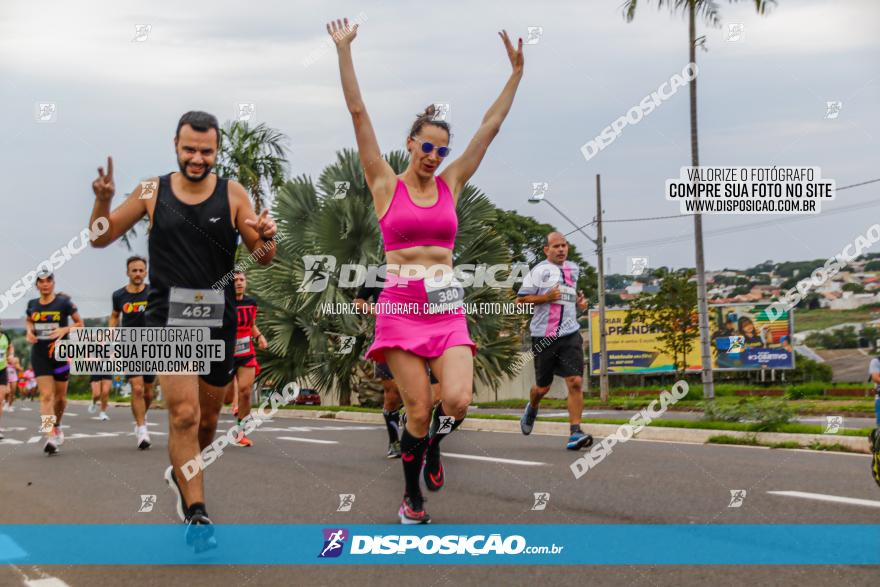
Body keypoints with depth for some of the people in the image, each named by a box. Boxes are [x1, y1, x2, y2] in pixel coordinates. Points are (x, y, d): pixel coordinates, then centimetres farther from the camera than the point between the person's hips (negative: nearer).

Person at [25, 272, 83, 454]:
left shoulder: (64, 302, -4)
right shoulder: (32, 305, 5)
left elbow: (79, 323, 3)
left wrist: (65, 330, -15)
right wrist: (29, 331, 3)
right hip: (39, 355, 1)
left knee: (60, 396, 11)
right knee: (46, 395, -12)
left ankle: (57, 426, 38)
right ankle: (50, 436, -20)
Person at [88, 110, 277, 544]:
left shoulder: (232, 194, 1)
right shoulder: (152, 192, 1)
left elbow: (262, 259, 1)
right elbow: (100, 239, 7)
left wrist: (266, 238, -22)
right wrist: (103, 200, -13)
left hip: (218, 320, 2)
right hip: (168, 318, -2)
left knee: (206, 419, 15)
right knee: (184, 414, -17)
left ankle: (182, 474, 44)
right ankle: (196, 515, -12)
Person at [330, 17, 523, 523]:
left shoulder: (451, 184, 11)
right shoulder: (386, 184, 3)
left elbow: (491, 126, 12)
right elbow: (358, 113, -2)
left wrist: (517, 72, 10)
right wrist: (344, 50, -6)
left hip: (447, 306, 3)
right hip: (400, 305, -2)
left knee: (458, 400, -17)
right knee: (418, 410, -5)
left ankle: (433, 445, 18)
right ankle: (412, 499, 16)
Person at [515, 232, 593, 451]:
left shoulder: (573, 268, 15)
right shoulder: (539, 270, -4)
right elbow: (521, 300, -6)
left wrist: (580, 301, 15)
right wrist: (546, 297, -18)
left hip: (570, 334, 4)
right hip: (544, 336, -3)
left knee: (575, 382, -12)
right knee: (543, 386, 9)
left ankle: (575, 433, -11)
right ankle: (532, 409, 44)